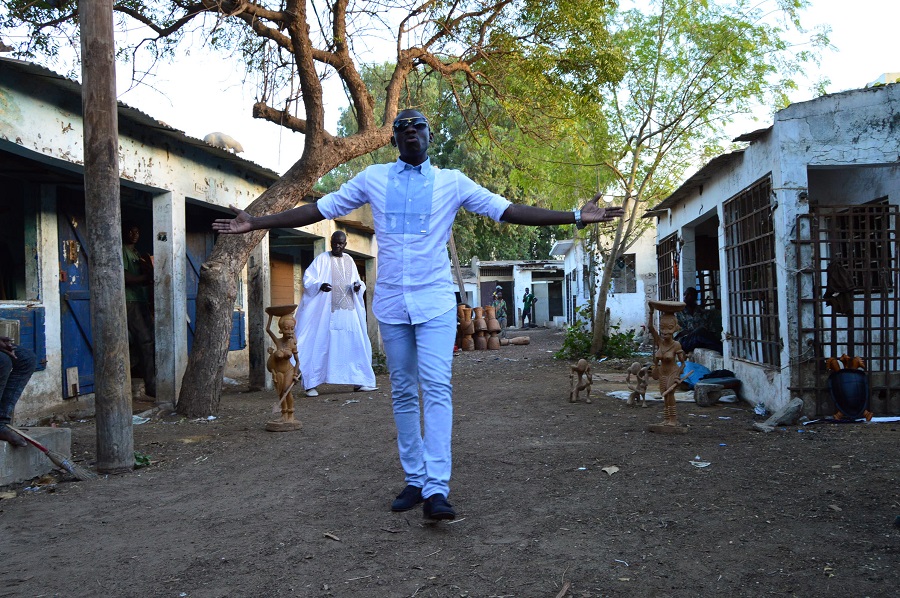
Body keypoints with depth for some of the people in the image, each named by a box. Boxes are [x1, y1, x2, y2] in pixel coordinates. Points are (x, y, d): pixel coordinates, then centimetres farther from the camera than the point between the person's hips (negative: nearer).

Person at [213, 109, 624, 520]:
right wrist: (255, 223, 7)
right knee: (403, 393, 7)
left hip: (435, 301, -2)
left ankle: (436, 489, -17)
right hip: (391, 302, 2)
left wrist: (576, 217, -6)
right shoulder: (373, 179, 8)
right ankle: (415, 480, 16)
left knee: (437, 388, -15)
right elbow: (320, 209, 10)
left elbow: (507, 210, 1)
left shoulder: (452, 182, 4)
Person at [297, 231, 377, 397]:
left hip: (348, 312, 5)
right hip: (326, 311, -4)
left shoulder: (349, 260, 15)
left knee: (355, 344, 1)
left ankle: (359, 381, 8)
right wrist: (320, 286, -24)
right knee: (321, 344, -5)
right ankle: (311, 385, 0)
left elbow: (357, 281, 20)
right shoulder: (322, 259, 1)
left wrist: (357, 286, -4)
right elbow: (307, 279, -4)